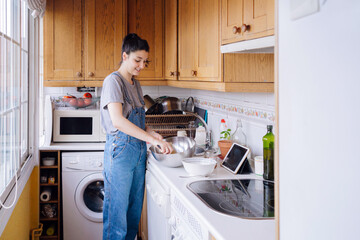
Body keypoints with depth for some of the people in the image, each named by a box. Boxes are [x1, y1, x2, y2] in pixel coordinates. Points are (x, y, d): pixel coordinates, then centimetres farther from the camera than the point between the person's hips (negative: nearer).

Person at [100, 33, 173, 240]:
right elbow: (118, 121, -24)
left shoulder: (136, 84, 15)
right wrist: (153, 140, -27)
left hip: (139, 151, 8)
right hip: (121, 151, -8)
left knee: (134, 209, 13)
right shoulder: (113, 81, -11)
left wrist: (153, 134, 2)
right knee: (117, 211, -2)